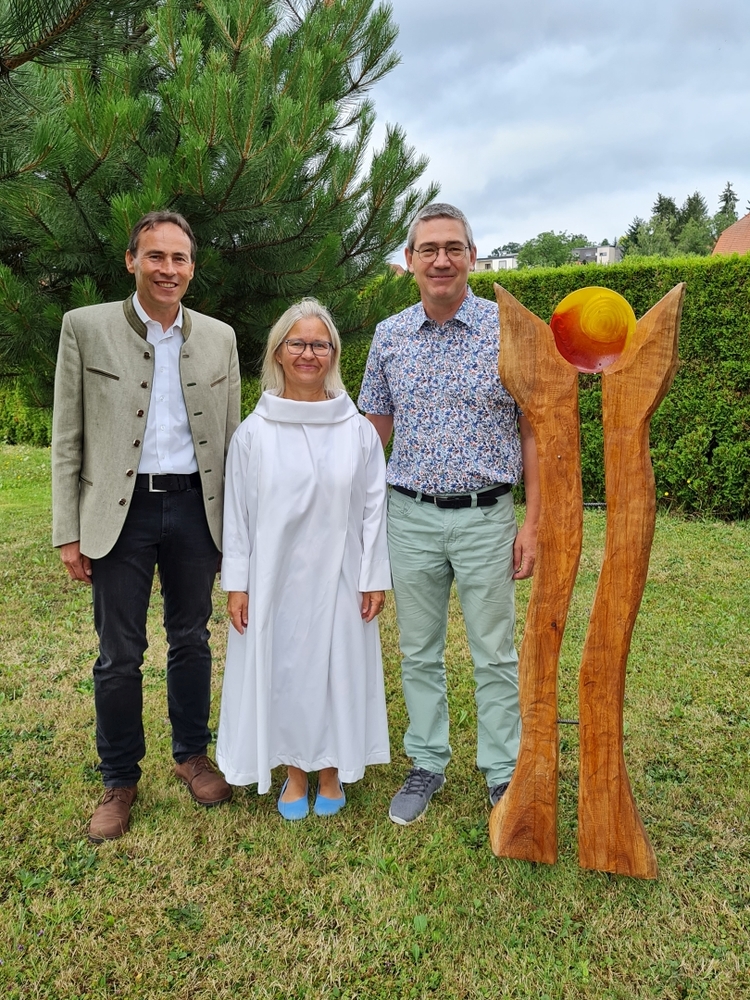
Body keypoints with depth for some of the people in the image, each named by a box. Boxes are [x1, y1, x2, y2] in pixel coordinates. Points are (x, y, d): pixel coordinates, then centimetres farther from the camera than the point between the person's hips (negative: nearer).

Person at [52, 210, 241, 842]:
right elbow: (67, 438, -1)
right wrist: (68, 531, -5)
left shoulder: (219, 338, 6)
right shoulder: (86, 328, -1)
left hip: (196, 508, 2)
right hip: (120, 511, -2)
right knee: (120, 654, 6)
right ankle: (120, 779, 25)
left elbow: (232, 435, 9)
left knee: (192, 640, 14)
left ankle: (192, 755, 34)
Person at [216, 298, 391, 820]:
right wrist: (236, 584, -1)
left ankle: (331, 771, 30)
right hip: (275, 576, 0)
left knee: (337, 666, 10)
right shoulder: (254, 432, -2)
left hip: (337, 576, 0)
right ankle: (295, 772, 30)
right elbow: (237, 513, 1)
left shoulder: (358, 430, -1)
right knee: (281, 668, 9)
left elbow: (373, 507, 1)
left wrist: (374, 577, 0)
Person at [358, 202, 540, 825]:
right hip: (410, 517, 3)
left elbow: (533, 431, -2)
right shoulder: (389, 336, 5)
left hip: (486, 517, -2)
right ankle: (428, 764, 31)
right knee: (419, 653, 13)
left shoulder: (510, 330, -4)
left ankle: (503, 772, 26)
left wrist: (534, 522, -6)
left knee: (495, 655, 8)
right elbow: (375, 430, 12)